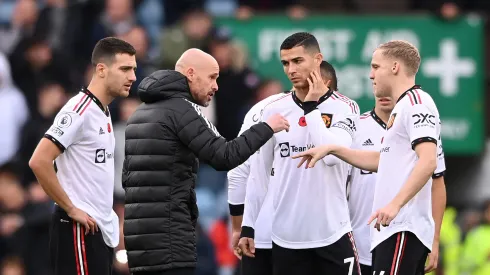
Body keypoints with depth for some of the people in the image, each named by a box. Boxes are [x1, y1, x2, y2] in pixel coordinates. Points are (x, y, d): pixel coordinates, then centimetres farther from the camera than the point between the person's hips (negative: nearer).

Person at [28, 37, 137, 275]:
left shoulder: (103, 112, 15)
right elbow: (39, 161, -21)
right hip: (80, 229, -9)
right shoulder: (80, 110, -14)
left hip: (101, 229, 9)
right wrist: (71, 209, -18)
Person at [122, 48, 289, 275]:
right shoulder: (180, 109, -9)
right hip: (167, 230, -9)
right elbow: (224, 157, -16)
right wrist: (267, 128, -6)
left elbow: (126, 174, 21)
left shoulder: (141, 112, 20)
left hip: (137, 227, 9)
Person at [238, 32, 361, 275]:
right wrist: (248, 227, 7)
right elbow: (259, 173, 10)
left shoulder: (343, 108, -2)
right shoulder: (274, 111, 5)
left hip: (332, 235, -2)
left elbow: (332, 154, -19)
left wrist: (312, 107, -11)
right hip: (287, 237, 2)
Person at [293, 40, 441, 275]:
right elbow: (382, 160, 32)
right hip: (391, 228, 10)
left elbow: (428, 162, -22)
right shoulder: (401, 107, 21)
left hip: (402, 230, -10)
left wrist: (395, 205, -29)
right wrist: (332, 149, 26)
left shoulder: (416, 103, -10)